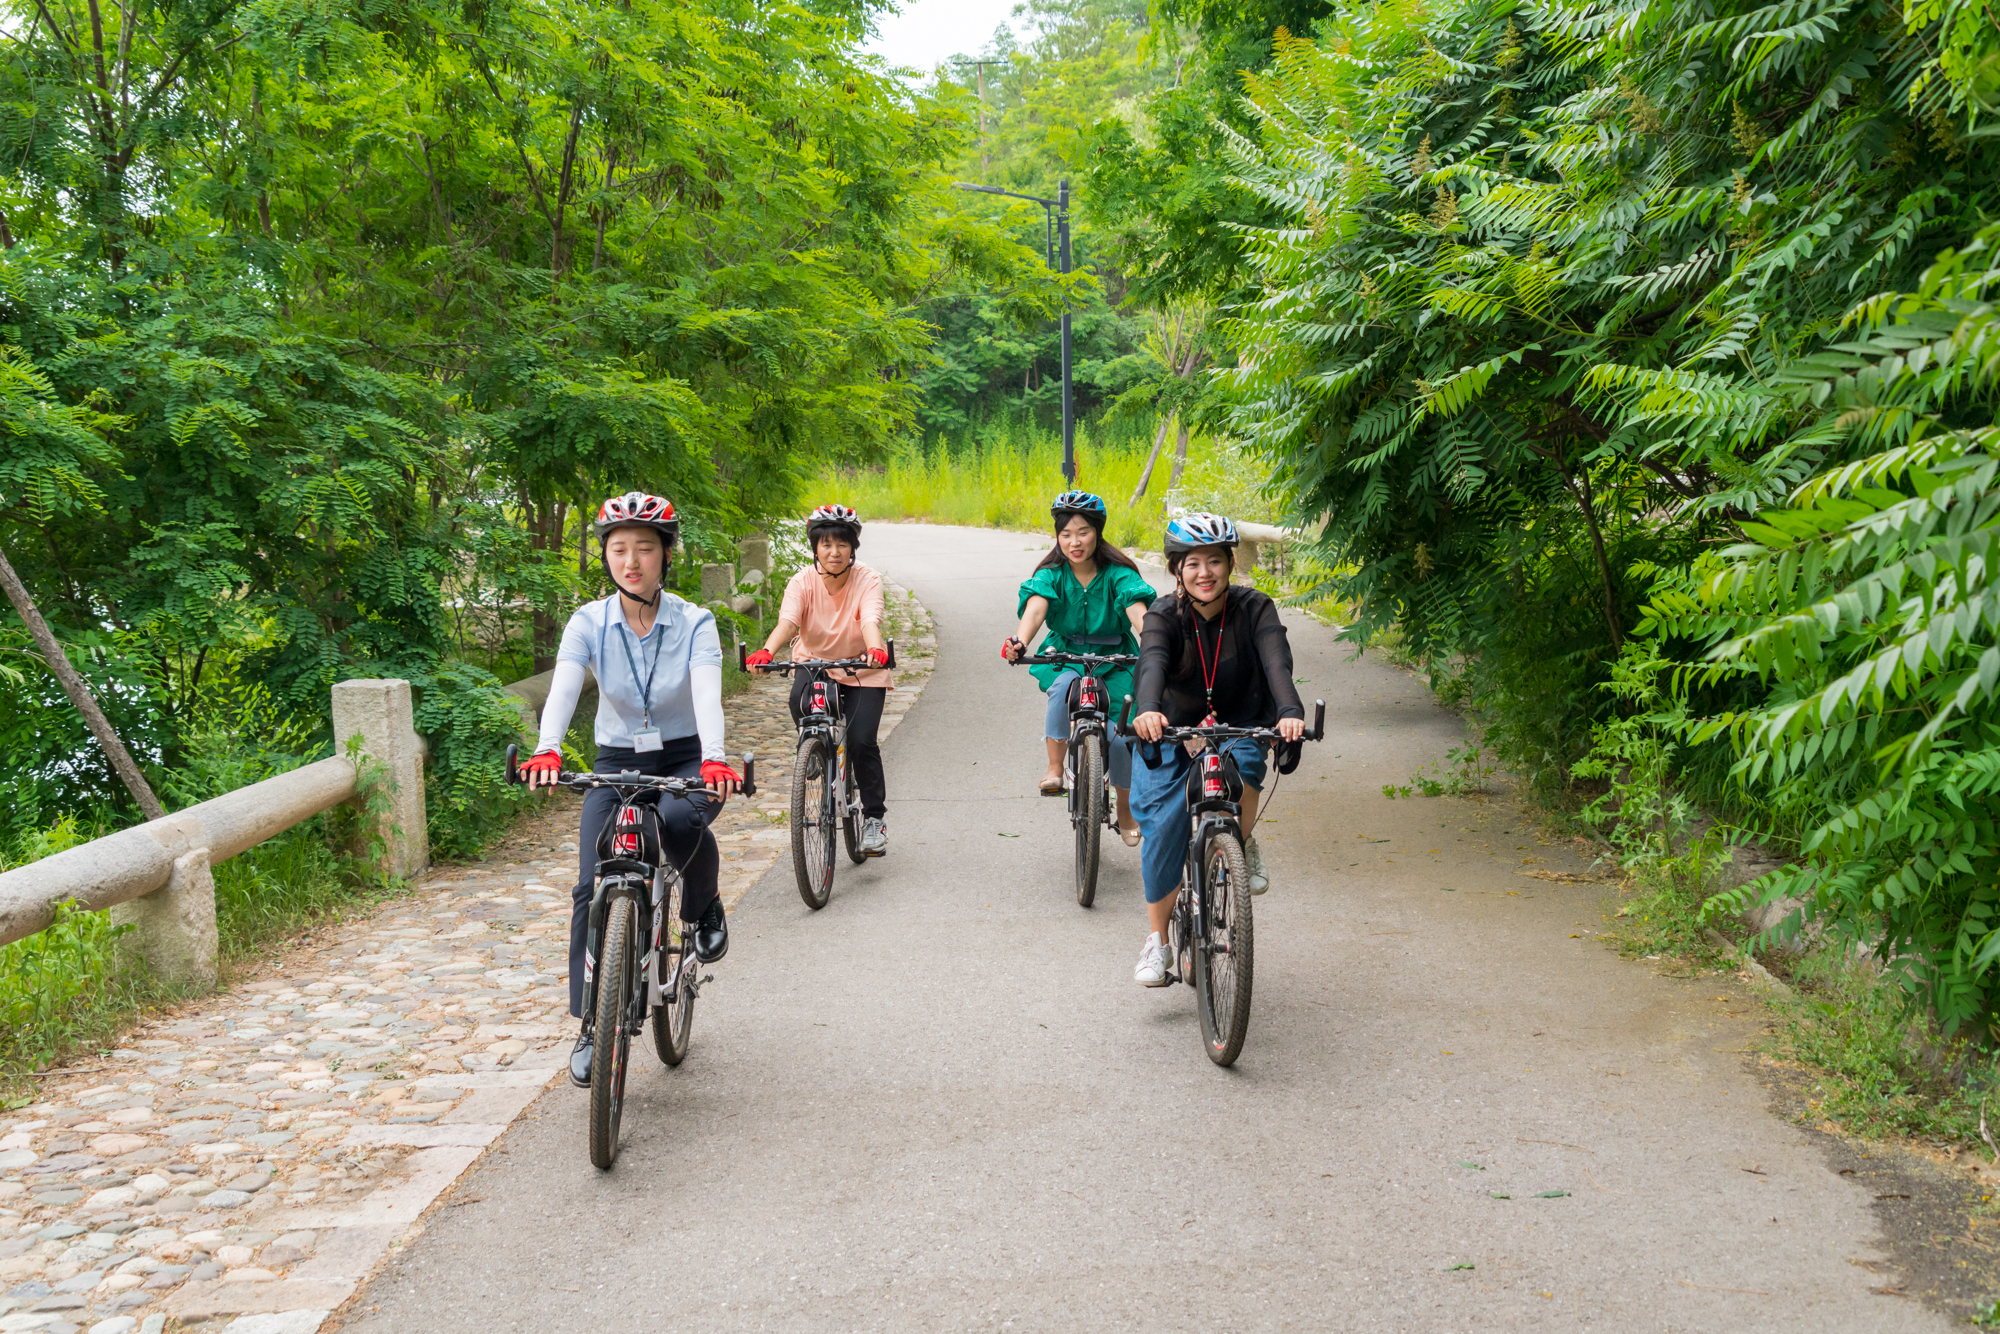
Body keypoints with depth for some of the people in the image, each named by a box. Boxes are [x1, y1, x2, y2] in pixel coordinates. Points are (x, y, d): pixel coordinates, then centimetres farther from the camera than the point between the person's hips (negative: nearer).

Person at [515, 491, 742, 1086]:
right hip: (616, 762, 2)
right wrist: (547, 750, -45)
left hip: (685, 759, -2)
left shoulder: (694, 623, -13)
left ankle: (703, 908, -4)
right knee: (593, 888, -14)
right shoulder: (589, 622, -8)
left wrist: (713, 759, -48)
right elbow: (563, 687, -24)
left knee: (679, 820, -37)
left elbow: (707, 694, -28)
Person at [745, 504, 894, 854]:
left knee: (862, 742, -16)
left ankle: (874, 816, 6)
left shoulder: (867, 581, -17)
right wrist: (767, 651, -51)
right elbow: (787, 621, -30)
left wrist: (875, 649, -57)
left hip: (861, 671, -1)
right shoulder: (803, 582, -14)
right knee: (801, 702, -31)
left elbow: (870, 621, -34)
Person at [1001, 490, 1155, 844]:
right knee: (1064, 686, -35)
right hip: (1065, 657, 0)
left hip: (1114, 660, 0)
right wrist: (1020, 642, -49)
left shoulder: (1117, 573, -12)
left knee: (1121, 735, -10)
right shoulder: (1051, 574, -9)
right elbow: (1035, 608, -28)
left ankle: (1126, 811, 15)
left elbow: (1138, 612, -27)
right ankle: (1055, 767, -22)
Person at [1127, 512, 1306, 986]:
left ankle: (1242, 846, -6)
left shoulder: (1253, 609, -14)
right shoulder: (1165, 615, -15)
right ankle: (1157, 940, 1)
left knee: (1242, 764, -35)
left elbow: (1277, 662, -31)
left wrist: (1290, 712, -52)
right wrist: (1147, 710, -57)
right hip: (1174, 729, 0)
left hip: (1239, 726, 0)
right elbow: (1152, 663, -35)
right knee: (1165, 827, -15)